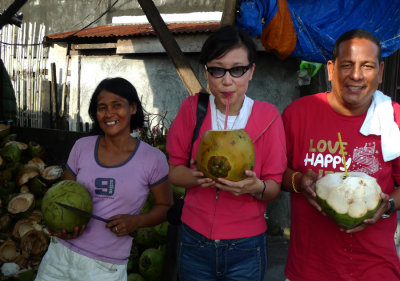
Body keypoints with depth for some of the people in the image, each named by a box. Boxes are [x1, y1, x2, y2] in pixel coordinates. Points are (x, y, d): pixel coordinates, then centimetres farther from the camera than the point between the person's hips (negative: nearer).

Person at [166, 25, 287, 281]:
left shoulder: (267, 116, -8)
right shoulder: (192, 108, -5)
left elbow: (275, 188, -5)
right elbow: (174, 171, -2)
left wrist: (257, 187, -26)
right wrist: (196, 177, -22)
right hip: (194, 241, 1)